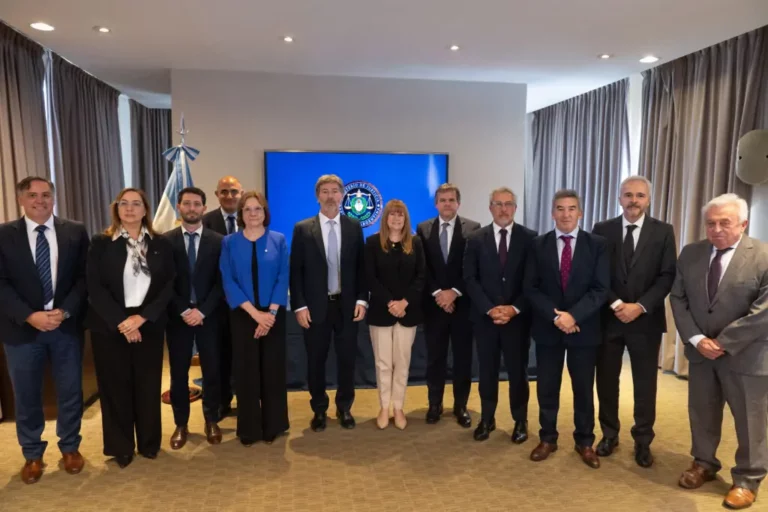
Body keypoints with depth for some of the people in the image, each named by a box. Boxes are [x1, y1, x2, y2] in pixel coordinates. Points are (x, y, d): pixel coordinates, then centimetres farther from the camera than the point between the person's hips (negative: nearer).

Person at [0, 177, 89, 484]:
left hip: (67, 326, 1)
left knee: (70, 391, 11)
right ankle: (32, 455, 31)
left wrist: (64, 311, -14)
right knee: (26, 396, 12)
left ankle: (70, 447, 30)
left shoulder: (75, 232, 2)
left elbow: (84, 277, 0)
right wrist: (30, 316, -17)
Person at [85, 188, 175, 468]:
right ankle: (120, 447, 24)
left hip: (149, 325, 1)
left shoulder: (160, 244, 4)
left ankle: (149, 442, 26)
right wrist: (120, 322, -15)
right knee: (115, 387, 7)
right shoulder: (101, 243, 0)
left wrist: (142, 317, -13)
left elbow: (169, 285, -1)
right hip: (110, 326, -1)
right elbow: (94, 287, -6)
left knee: (148, 385, 8)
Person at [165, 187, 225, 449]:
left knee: (211, 369, 7)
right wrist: (183, 311, -11)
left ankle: (211, 420, 23)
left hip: (208, 315, 0)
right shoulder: (165, 241, 1)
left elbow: (221, 281, -3)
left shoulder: (218, 241, 1)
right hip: (177, 316, 0)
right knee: (178, 372, 8)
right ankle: (181, 424, 22)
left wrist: (202, 310, -12)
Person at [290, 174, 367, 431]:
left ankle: (344, 408, 28)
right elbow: (295, 271, -2)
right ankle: (319, 410, 27)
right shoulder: (302, 229, -1)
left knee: (347, 358, 9)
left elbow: (361, 266, 5)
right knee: (316, 360, 9)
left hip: (347, 304, 1)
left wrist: (362, 299, -4)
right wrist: (299, 306, -9)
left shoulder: (354, 227, 4)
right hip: (315, 306, -1)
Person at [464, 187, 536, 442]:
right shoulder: (476, 239, 2)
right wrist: (489, 309, -12)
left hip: (518, 317, -1)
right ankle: (487, 419, 26)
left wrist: (515, 309, -13)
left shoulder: (530, 238, 0)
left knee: (518, 371, 9)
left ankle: (520, 421, 26)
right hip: (485, 317, 1)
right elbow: (470, 279, -2)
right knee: (487, 371, 10)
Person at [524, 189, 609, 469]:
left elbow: (601, 289, -8)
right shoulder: (539, 244, 2)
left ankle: (584, 441, 28)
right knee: (547, 387, 9)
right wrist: (555, 315, -15)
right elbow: (531, 288, -3)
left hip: (584, 327, -1)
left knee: (583, 388, 11)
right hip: (547, 327, 1)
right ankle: (547, 438, 26)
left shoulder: (597, 244, -1)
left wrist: (573, 315, -19)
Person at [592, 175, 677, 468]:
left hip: (646, 319, 0)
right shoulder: (602, 230, 2)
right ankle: (609, 434, 26)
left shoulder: (663, 232, 1)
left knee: (645, 383, 9)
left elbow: (668, 276, -5)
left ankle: (643, 441, 24)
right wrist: (615, 304, -13)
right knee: (606, 380, 9)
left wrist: (640, 306, -15)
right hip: (608, 318, 1)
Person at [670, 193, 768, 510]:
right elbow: (678, 299, 2)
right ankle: (704, 463, 35)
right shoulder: (690, 254, 2)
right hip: (701, 350, 4)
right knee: (701, 413, 16)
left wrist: (723, 343, -16)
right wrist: (696, 339, -10)